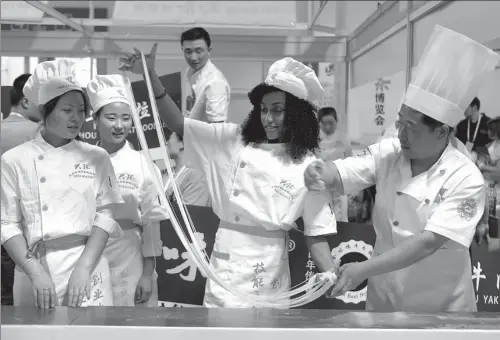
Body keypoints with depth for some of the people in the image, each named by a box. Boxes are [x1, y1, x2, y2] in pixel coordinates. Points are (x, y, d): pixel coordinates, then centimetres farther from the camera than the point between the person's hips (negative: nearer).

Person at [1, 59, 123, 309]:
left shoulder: (97, 158, 4)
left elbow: (105, 215, 0)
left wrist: (84, 267, -11)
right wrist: (35, 271, -12)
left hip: (86, 264, 1)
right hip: (35, 267, 0)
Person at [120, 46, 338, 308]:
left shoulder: (308, 167, -1)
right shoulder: (234, 141, 4)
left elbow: (316, 231, 0)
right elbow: (178, 124, 1)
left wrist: (331, 275, -14)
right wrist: (150, 74, -8)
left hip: (269, 270, -1)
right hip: (225, 265, 2)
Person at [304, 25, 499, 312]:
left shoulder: (465, 180, -18)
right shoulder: (388, 153, -7)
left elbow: (429, 242, -25)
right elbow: (341, 173, -15)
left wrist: (364, 269, -30)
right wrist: (320, 174, -39)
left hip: (440, 305, -3)